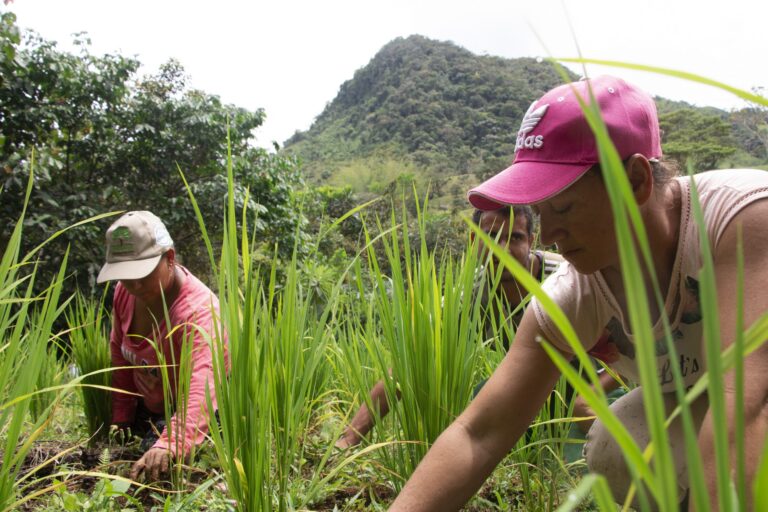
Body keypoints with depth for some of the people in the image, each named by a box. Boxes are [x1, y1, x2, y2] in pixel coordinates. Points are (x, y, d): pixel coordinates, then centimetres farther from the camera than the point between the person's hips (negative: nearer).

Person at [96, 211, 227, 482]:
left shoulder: (198, 310, -35)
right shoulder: (125, 291, -11)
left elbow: (202, 388, -49)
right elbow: (119, 355, 1)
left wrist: (169, 445, -65)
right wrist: (120, 420, -1)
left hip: (185, 414, -6)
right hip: (148, 409, 7)